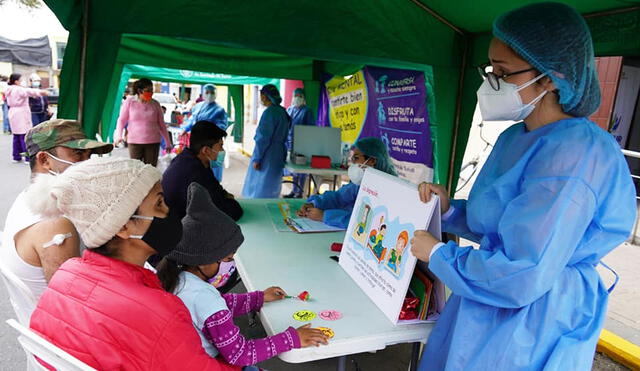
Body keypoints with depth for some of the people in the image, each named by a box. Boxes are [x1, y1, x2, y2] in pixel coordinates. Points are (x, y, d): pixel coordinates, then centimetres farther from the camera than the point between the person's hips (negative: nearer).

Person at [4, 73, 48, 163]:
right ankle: (28, 158, -9)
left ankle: (16, 157, 18)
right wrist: (41, 92, -47)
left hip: (13, 114, 9)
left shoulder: (8, 90, 14)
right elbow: (29, 91, -31)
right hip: (21, 115, -9)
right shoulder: (19, 89, -13)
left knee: (16, 136, 13)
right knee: (25, 137, -8)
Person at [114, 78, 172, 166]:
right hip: (134, 142, -1)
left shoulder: (155, 104, 4)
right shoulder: (129, 102, 2)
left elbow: (161, 125, 10)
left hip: (153, 142, 1)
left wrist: (168, 143, 9)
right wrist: (118, 136, -9)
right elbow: (121, 120, 6)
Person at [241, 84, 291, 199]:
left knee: (260, 191, 0)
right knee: (271, 191, 16)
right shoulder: (282, 112, 10)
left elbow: (263, 138, -18)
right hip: (279, 154, 9)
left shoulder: (269, 112, -16)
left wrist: (256, 158, -13)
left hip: (267, 157, -9)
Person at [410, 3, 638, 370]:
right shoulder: (513, 137, 4)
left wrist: (437, 253, -16)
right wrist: (449, 210, -3)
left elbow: (521, 278, -28)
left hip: (532, 328, -8)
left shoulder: (574, 153, -26)